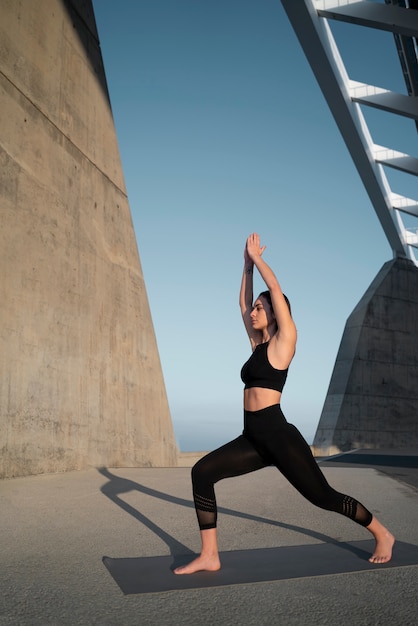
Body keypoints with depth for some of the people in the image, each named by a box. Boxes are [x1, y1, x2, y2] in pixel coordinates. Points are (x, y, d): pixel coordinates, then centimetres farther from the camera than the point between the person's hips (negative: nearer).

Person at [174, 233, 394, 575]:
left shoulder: (285, 339, -3)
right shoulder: (258, 343, 16)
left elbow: (275, 287, -7)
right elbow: (243, 302, 23)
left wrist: (257, 257, 5)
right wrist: (247, 264, 23)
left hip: (280, 438, -7)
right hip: (255, 440, 8)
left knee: (323, 496, 4)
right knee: (202, 472, -8)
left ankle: (383, 535, 28)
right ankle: (209, 556, -4)